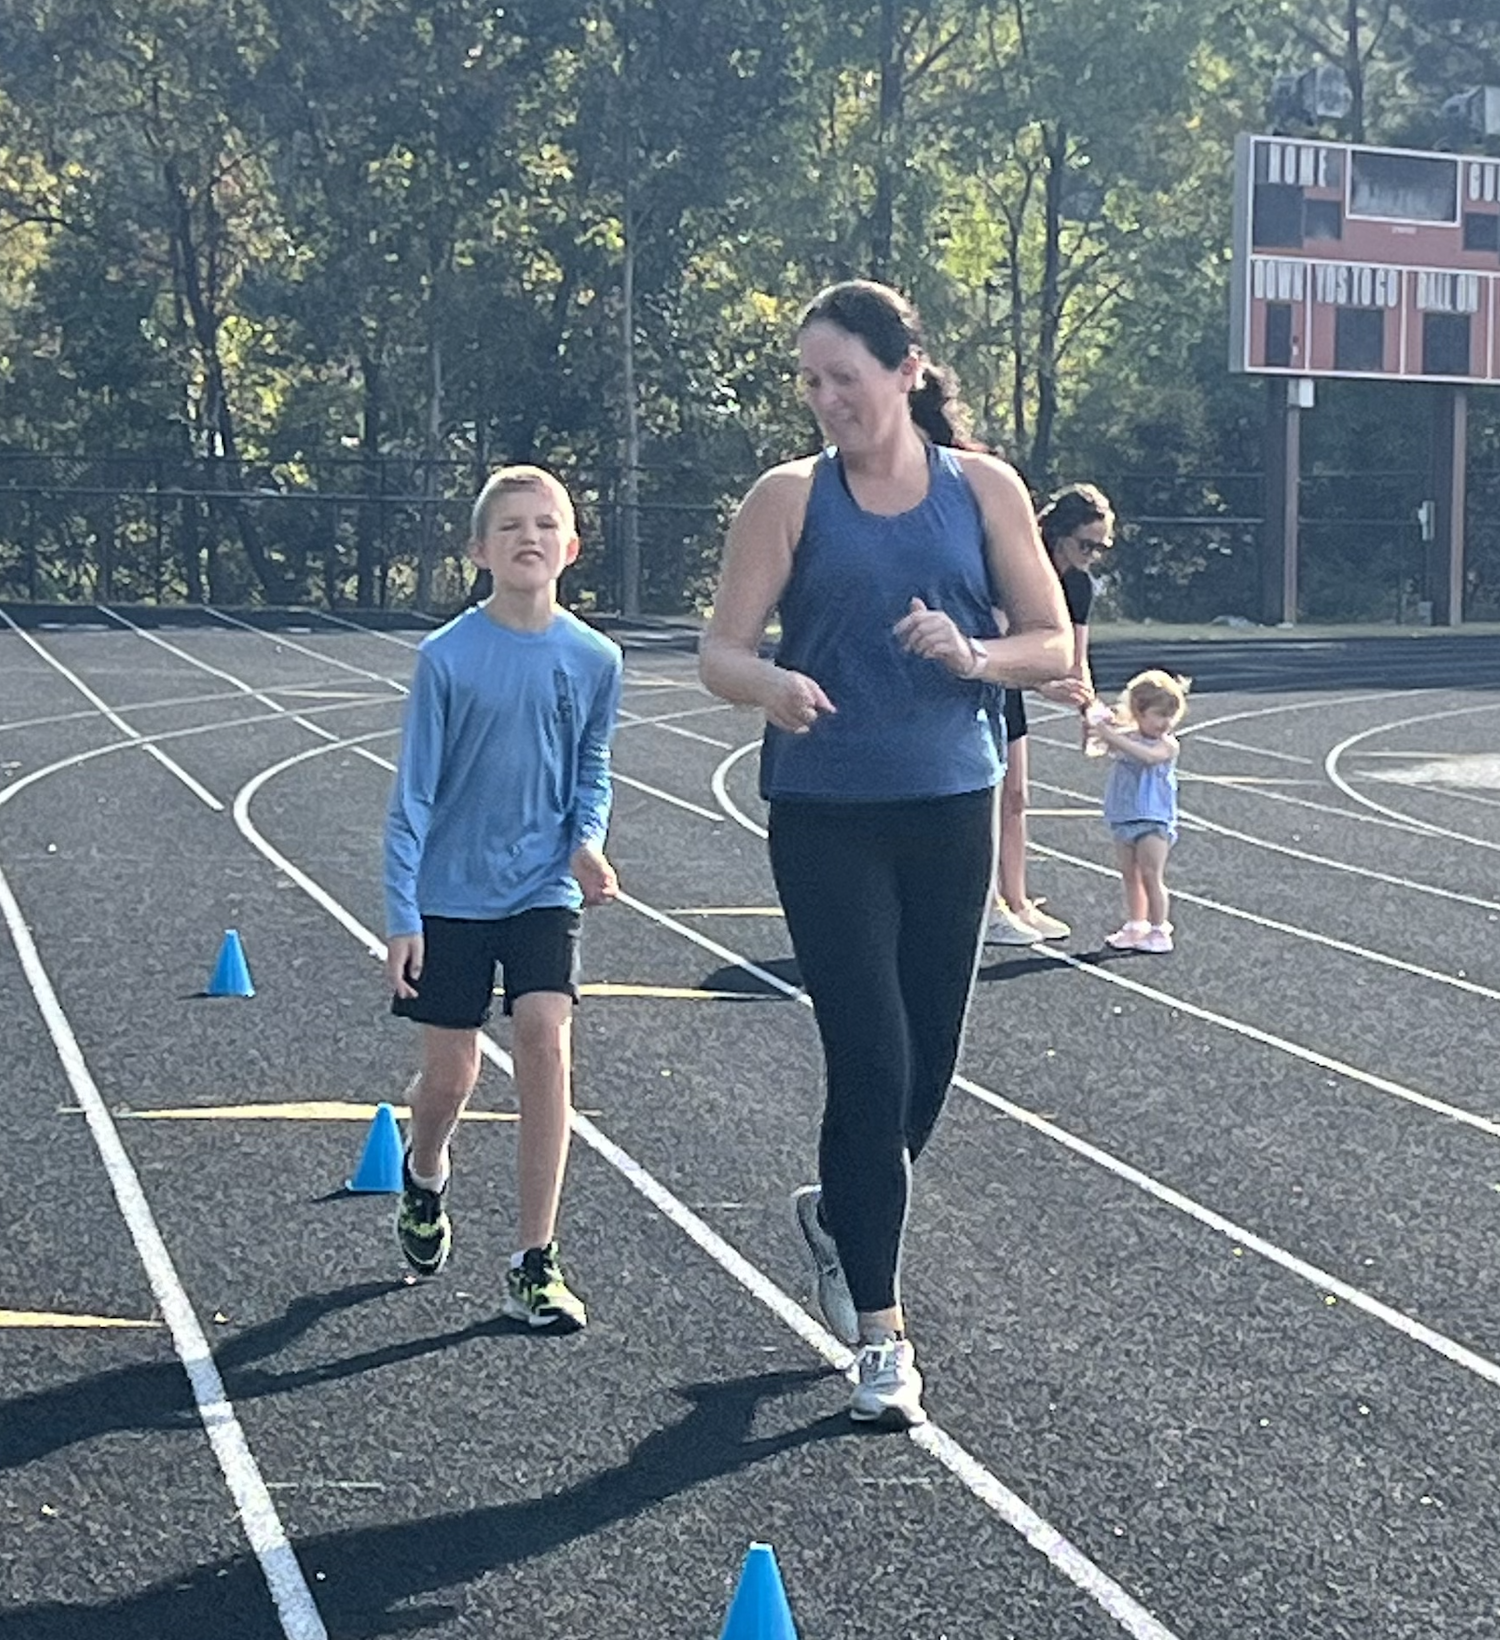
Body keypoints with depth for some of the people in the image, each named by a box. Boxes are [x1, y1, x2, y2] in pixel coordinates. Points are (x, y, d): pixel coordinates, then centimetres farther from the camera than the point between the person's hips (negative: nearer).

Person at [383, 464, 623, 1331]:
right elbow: (414, 792, -5)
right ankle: (424, 1176, 42)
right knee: (452, 1071, 5)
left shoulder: (595, 659, -3)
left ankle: (537, 1263, -7)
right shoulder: (446, 657, -9)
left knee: (547, 1041, -15)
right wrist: (402, 915, -7)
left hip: (544, 891, 1)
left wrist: (588, 841, -10)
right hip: (453, 895, -1)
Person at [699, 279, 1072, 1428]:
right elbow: (721, 654, -4)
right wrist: (774, 684, -26)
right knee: (874, 1062, -8)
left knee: (928, 1064, 9)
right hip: (828, 818, -2)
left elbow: (1054, 646, 4)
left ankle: (843, 1212, 41)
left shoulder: (984, 490, 2)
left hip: (950, 812, 2)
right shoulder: (789, 497, -1)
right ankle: (883, 1333, 3)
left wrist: (976, 656, -16)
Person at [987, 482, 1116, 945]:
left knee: (1015, 796, 9)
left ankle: (1017, 905, 15)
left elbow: (1075, 662, 4)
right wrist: (1049, 688, -39)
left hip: (1001, 683, 8)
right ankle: (988, 911, -6)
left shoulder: (1078, 586, -3)